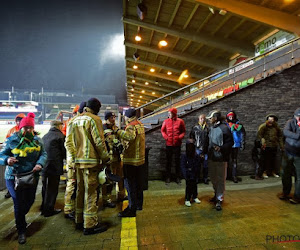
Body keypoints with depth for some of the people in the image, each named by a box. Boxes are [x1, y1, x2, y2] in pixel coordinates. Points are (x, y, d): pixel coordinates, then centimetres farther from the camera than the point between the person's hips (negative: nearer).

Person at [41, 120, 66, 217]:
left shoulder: (44, 136, 10)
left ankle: (44, 207, 33)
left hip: (44, 166, 7)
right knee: (52, 188, 4)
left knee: (45, 187, 19)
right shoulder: (60, 136, -10)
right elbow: (64, 151, -9)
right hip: (55, 166, -7)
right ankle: (49, 210, 13)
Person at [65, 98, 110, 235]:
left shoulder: (75, 120, 13)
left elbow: (68, 142, 12)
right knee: (91, 192, 0)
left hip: (78, 161, 8)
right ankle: (90, 225, 9)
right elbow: (99, 141, -16)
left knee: (80, 190, 17)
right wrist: (105, 158, -6)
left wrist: (75, 156, 13)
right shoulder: (94, 119, -11)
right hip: (91, 161, -8)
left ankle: (79, 220, 30)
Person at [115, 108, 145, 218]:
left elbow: (130, 136, -40)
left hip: (131, 161, -9)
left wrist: (118, 131, -30)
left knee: (130, 185, -1)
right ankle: (139, 204, 32)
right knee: (138, 183, 19)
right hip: (141, 159, 10)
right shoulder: (140, 124, 12)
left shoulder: (132, 126, -18)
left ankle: (132, 209, 6)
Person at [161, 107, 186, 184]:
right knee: (168, 161, 7)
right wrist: (165, 137, -8)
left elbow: (183, 131, 5)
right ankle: (168, 177, 18)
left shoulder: (180, 121, -1)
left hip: (177, 144, 0)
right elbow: (162, 130, 8)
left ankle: (178, 177, 21)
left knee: (177, 161, 8)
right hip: (168, 144, 1)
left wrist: (180, 137, -12)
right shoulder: (166, 121, 1)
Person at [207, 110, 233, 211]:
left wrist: (221, 148, -25)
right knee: (213, 177, 18)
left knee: (221, 179, 2)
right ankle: (217, 194, 38)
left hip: (221, 158, -7)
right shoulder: (211, 128, 8)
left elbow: (230, 142, -13)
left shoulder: (224, 128, -13)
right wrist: (208, 151, 12)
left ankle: (219, 200, 12)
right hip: (212, 157, 7)